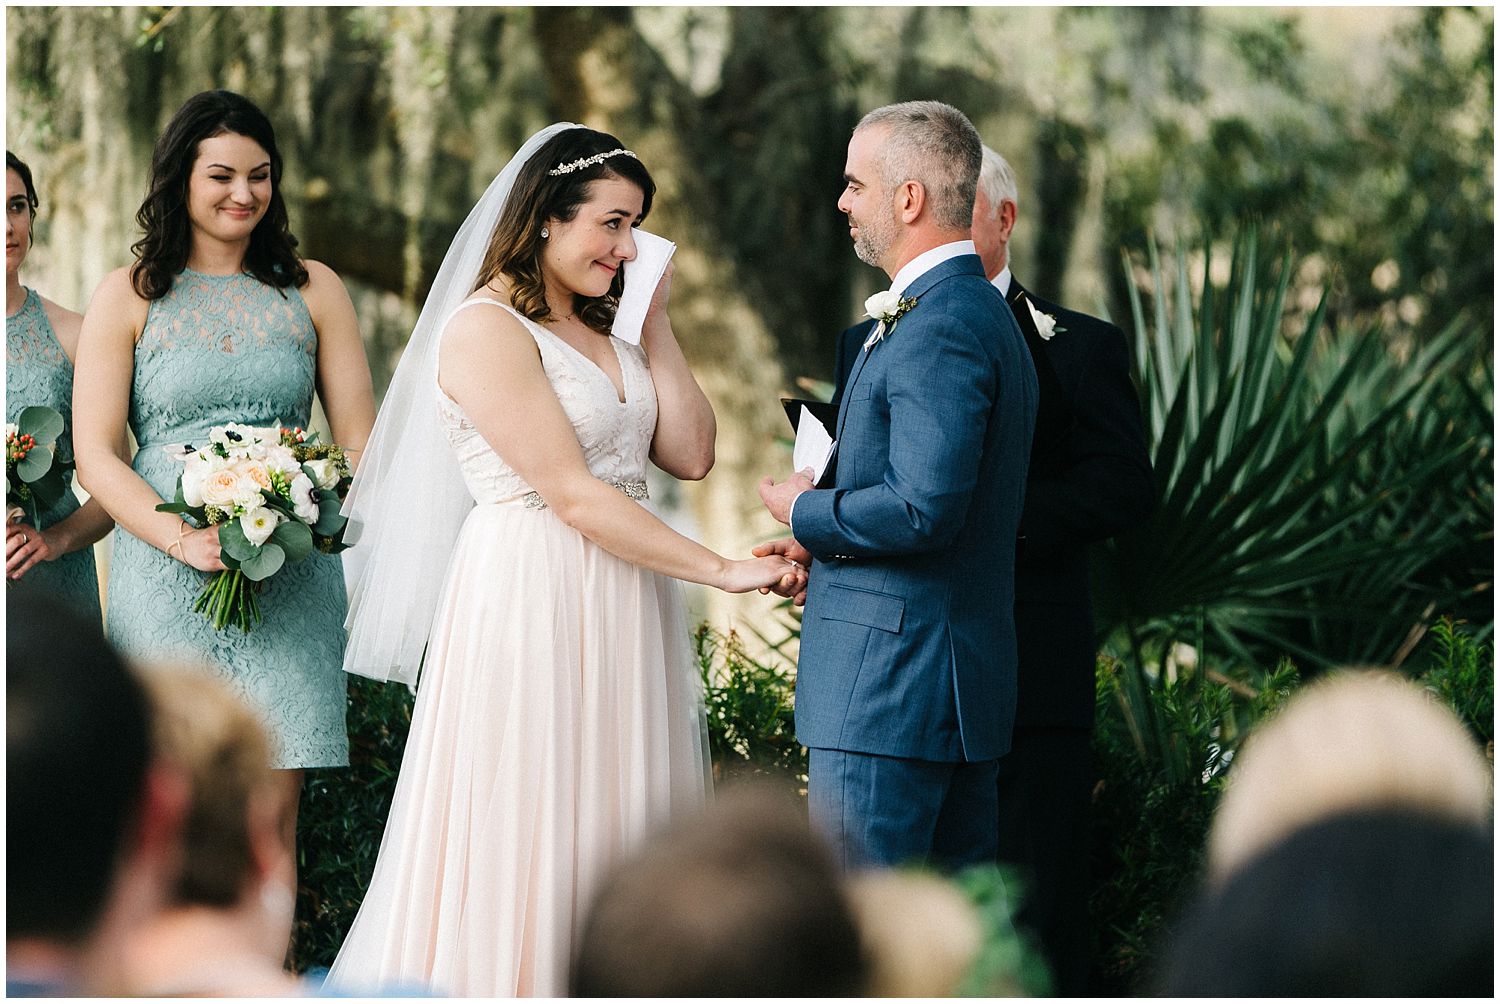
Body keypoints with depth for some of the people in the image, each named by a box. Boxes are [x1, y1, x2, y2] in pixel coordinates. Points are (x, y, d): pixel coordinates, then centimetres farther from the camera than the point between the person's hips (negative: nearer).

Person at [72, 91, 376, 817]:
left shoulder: (313, 291, 12)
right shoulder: (130, 296, 6)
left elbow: (358, 442, 10)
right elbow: (95, 455, 0)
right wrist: (182, 537, -15)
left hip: (290, 584, 1)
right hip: (166, 583, -1)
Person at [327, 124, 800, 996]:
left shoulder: (606, 331, 15)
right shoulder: (486, 329, -10)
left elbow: (692, 455, 7)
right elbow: (573, 497, -15)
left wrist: (656, 322, 6)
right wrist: (721, 571, -14)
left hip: (624, 613, 8)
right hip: (532, 606, -8)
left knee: (616, 841, 5)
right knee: (529, 845, -5)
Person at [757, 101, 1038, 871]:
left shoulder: (940, 329, -17)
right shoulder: (974, 311, 18)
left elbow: (926, 508, -25)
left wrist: (807, 512, -9)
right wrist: (820, 545, 14)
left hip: (889, 688, -11)